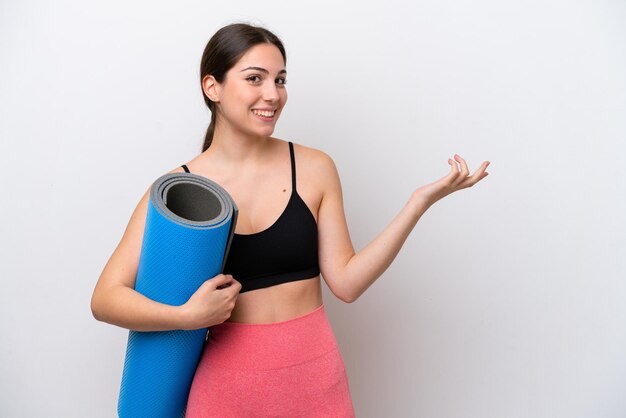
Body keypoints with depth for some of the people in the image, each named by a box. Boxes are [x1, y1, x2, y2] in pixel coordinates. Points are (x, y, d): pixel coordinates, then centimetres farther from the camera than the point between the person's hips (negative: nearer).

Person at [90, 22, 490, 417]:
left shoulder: (314, 169, -3)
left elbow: (346, 281, -6)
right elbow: (105, 298, -7)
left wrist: (420, 201, -12)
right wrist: (186, 316, -24)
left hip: (314, 373, 2)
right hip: (227, 380, -1)